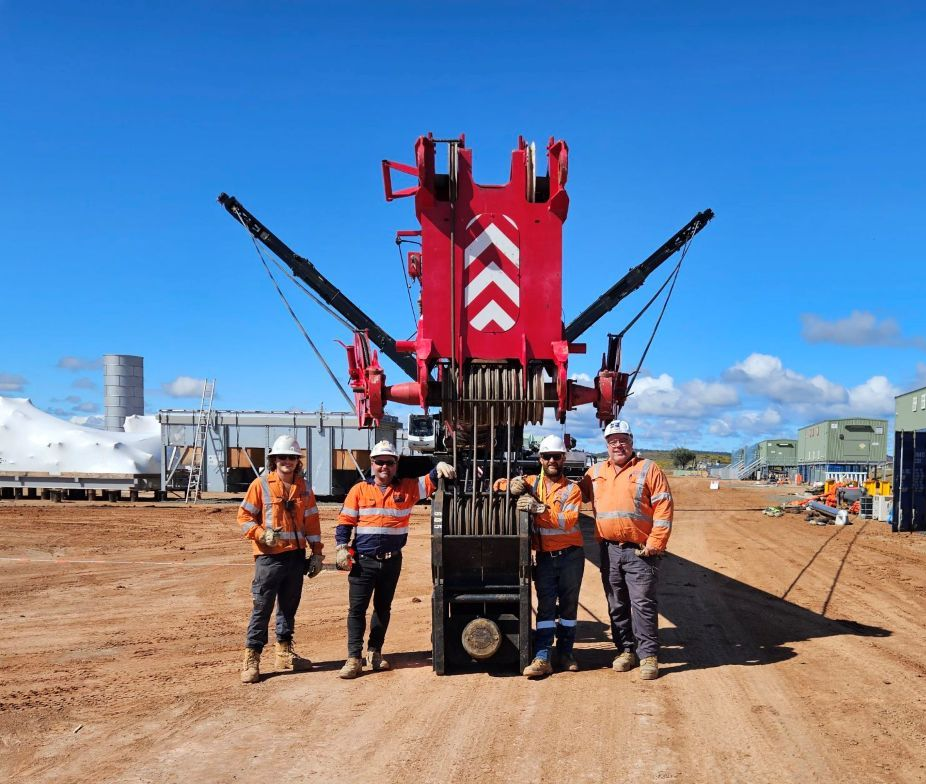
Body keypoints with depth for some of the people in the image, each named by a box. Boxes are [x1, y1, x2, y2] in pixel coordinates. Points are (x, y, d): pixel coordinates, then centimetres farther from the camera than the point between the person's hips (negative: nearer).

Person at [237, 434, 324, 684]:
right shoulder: (261, 484, -3)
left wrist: (317, 553, 8)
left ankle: (284, 653, 24)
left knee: (289, 606, 13)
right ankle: (251, 659, 2)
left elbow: (312, 522, 12)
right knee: (262, 608, -4)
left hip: (296, 556, 5)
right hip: (269, 557, -5)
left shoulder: (304, 488, 10)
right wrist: (262, 534, -19)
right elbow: (244, 516, -4)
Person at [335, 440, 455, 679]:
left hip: (392, 561, 2)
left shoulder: (407, 488, 6)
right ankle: (354, 658, 3)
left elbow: (430, 481, 1)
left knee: (383, 608, 12)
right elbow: (345, 522, 2)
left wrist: (440, 467, -21)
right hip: (363, 561, -2)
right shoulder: (359, 490, 1)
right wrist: (342, 548, -8)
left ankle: (375, 652, 25)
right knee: (357, 608, -2)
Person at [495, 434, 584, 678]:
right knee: (545, 606, -2)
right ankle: (542, 658, -5)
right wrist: (513, 484, -15)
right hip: (545, 555, 1)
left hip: (570, 555, -1)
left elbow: (567, 521, -15)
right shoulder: (532, 482, 5)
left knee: (568, 605, 8)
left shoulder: (572, 488, -1)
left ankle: (566, 653, 20)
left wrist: (539, 508, -28)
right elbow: (499, 484, 8)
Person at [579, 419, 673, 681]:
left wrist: (655, 544, -13)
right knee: (617, 605, 11)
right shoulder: (596, 472, 13)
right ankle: (625, 650, 23)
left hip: (640, 551, -5)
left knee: (643, 603, -5)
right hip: (609, 550, 5)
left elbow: (663, 509, -7)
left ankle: (648, 655, 3)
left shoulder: (649, 470, -2)